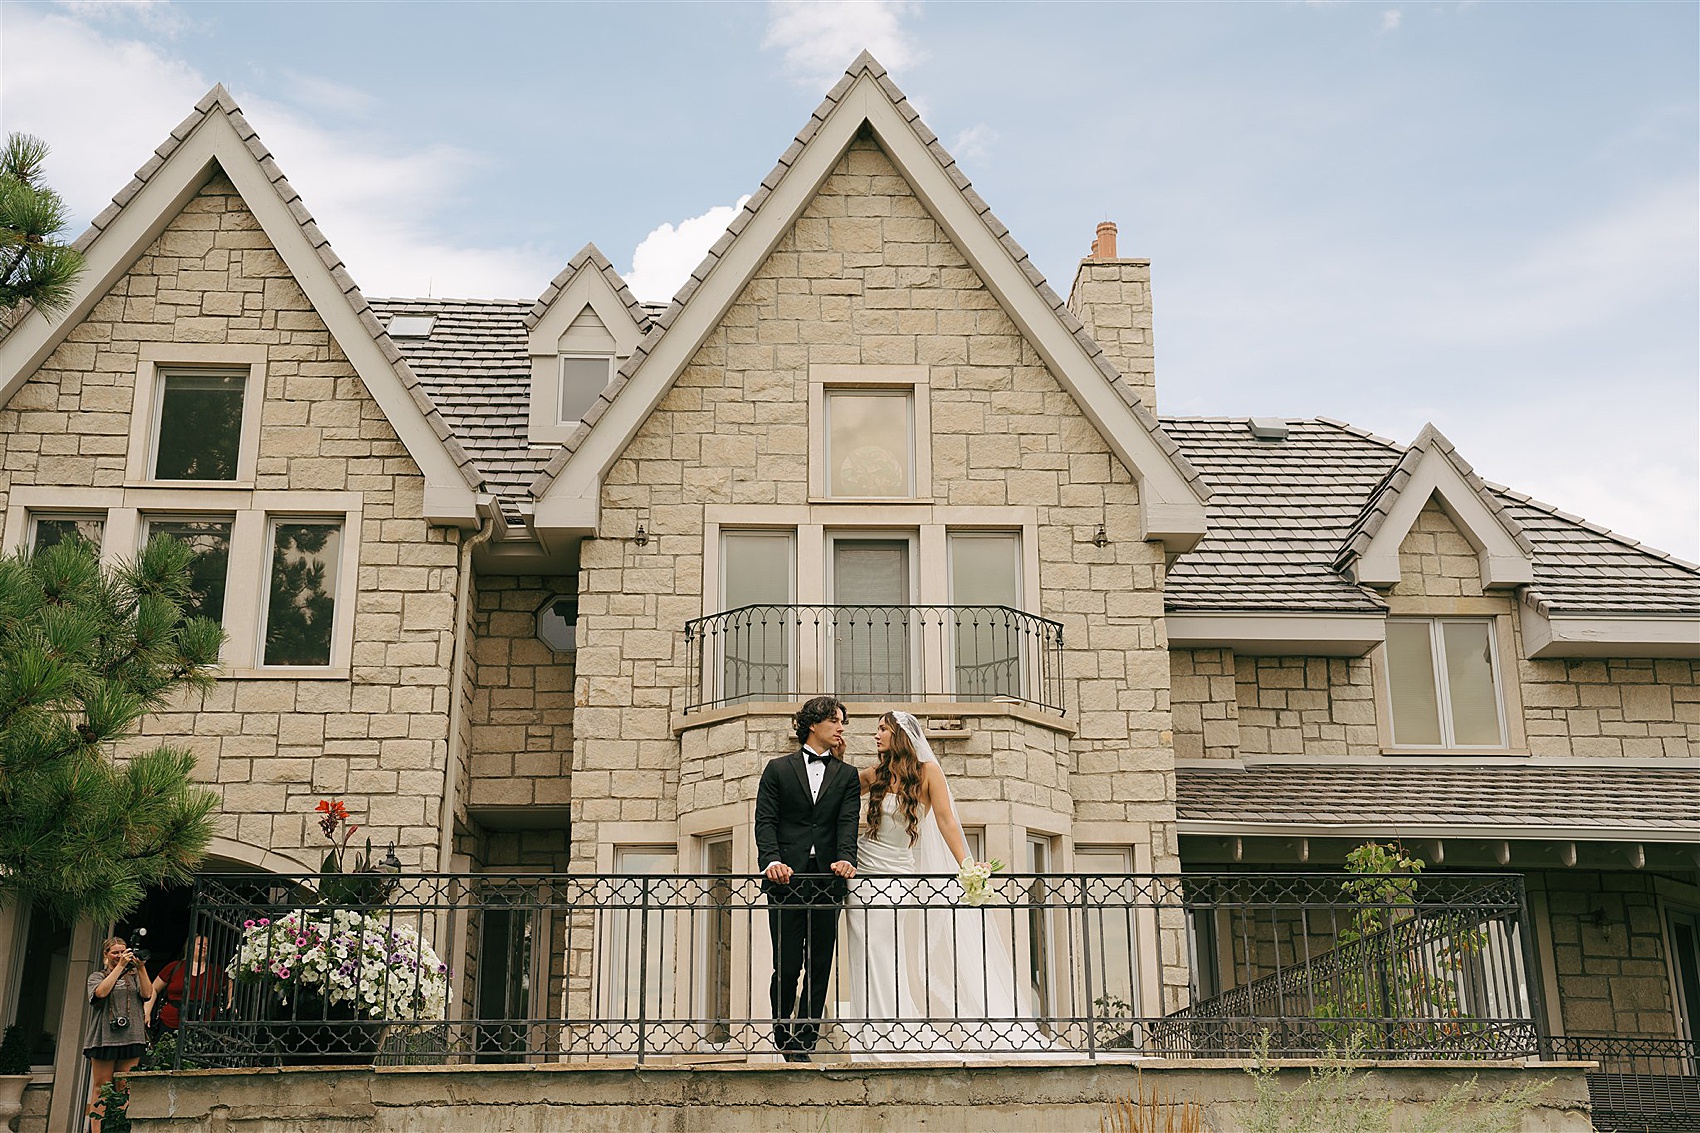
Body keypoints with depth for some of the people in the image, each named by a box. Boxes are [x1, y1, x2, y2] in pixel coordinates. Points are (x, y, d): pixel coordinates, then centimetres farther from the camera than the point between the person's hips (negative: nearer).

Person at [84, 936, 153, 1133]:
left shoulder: (134, 975, 18)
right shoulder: (97, 976, 13)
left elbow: (147, 994, 1)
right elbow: (101, 992, -9)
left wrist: (141, 967, -6)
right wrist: (120, 966, -9)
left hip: (131, 1036, 2)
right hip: (104, 1037, -2)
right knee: (101, 1087, -3)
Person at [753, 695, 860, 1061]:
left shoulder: (847, 775, 15)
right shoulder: (778, 769, 10)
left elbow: (847, 823, 2)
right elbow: (765, 820, 1)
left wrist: (845, 858, -18)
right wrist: (772, 860, -16)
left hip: (827, 880, 2)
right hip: (787, 879, -2)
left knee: (820, 966, 2)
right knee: (787, 965, -3)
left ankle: (803, 1043, 9)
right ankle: (784, 1038, 17)